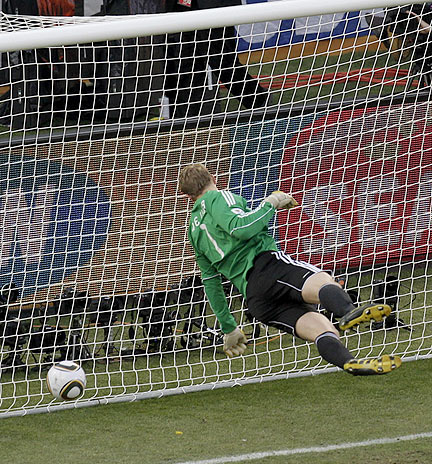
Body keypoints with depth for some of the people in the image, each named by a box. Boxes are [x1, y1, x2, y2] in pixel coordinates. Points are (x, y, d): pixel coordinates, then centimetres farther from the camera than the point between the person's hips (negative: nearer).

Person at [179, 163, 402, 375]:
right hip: (264, 263, -7)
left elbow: (210, 283, 35)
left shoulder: (195, 231, 34)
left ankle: (349, 363, -41)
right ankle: (350, 312, -68)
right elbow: (240, 228, -9)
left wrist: (228, 328, 39)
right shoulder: (219, 197, 13)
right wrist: (270, 203, 5)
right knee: (323, 282, -34)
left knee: (324, 332, -11)